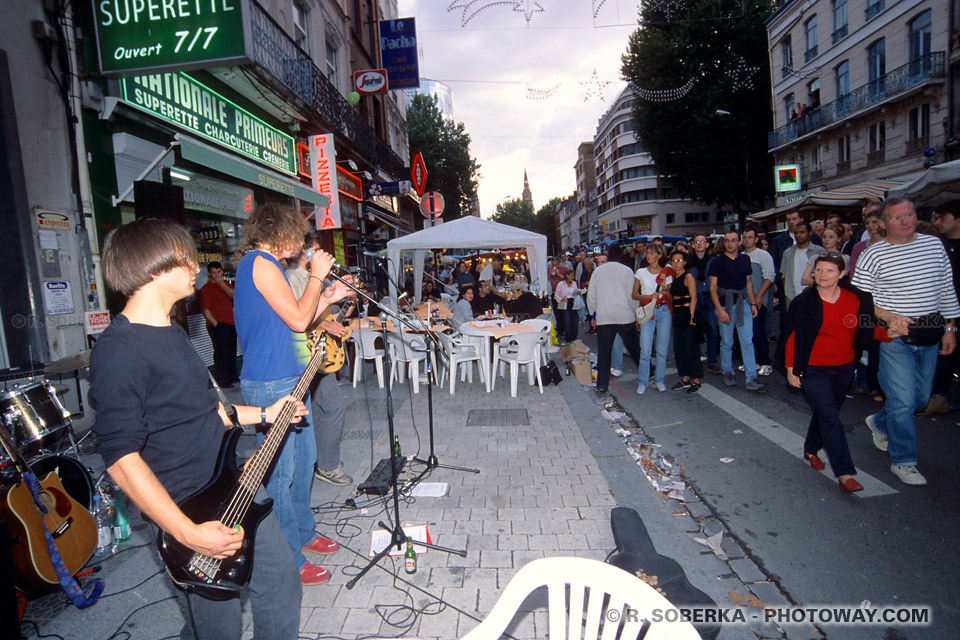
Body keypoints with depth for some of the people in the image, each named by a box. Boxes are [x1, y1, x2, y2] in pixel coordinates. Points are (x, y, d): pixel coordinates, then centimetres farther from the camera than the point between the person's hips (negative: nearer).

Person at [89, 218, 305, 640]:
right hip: (189, 511, -8)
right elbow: (120, 458, -24)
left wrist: (263, 414, 13)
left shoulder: (172, 333, 9)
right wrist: (188, 534, -27)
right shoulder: (117, 350, -21)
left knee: (281, 584, 18)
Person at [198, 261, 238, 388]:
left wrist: (222, 284, -10)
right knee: (221, 352, -7)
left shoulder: (226, 284, 16)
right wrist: (216, 324, -15)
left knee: (231, 351, 12)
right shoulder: (206, 289, -4)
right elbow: (205, 310, -9)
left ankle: (232, 376, 24)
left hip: (231, 323, 6)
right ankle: (221, 380, -1)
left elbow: (234, 295, -2)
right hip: (218, 325, -6)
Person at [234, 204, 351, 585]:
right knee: (280, 474, 0)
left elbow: (290, 325, 18)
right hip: (271, 385, -11)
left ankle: (303, 534, 37)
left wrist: (327, 298, 13)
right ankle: (290, 562, 13)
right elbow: (298, 320, -18)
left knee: (304, 459, 20)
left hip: (288, 381, 11)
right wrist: (317, 275, -8)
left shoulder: (265, 264, 18)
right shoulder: (260, 263, -14)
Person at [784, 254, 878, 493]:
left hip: (844, 368, 4)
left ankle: (811, 450, 39)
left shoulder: (856, 299, 1)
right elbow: (792, 337, -6)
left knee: (825, 413, 16)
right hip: (813, 370, -4)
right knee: (830, 419, -9)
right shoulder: (803, 302, -9)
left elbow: (864, 332, 10)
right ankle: (845, 474, -8)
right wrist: (791, 369, -6)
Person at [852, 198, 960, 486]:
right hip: (894, 336, -5)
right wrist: (889, 317, -21)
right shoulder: (873, 255, -7)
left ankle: (879, 423, 41)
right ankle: (902, 460, 11)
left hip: (929, 335, 5)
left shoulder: (934, 245, 7)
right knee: (903, 400, -4)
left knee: (920, 398, 15)